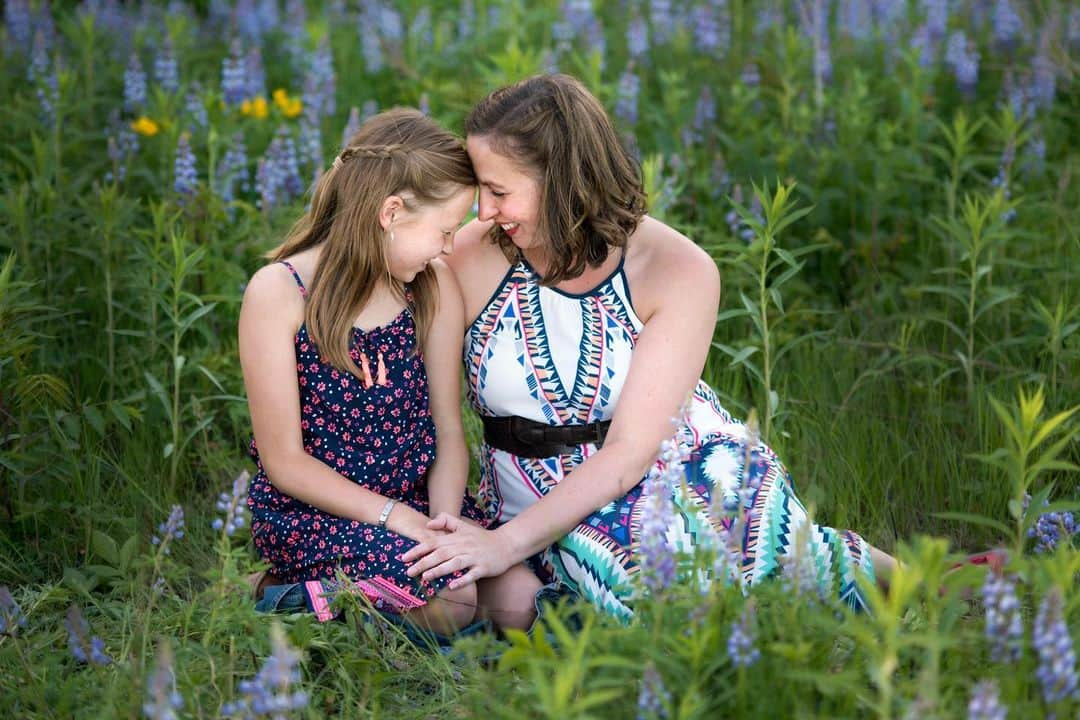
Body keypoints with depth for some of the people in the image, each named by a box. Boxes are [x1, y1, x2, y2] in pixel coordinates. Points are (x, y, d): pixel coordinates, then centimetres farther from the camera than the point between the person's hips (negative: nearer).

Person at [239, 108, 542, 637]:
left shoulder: (434, 287, 2)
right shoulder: (278, 292, -13)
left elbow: (448, 431, 2)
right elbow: (284, 460, -12)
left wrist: (441, 526, -16)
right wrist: (395, 516, -19)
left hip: (418, 494, 6)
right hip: (310, 509, -6)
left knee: (519, 599, -17)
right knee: (453, 599, -28)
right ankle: (310, 596, -3)